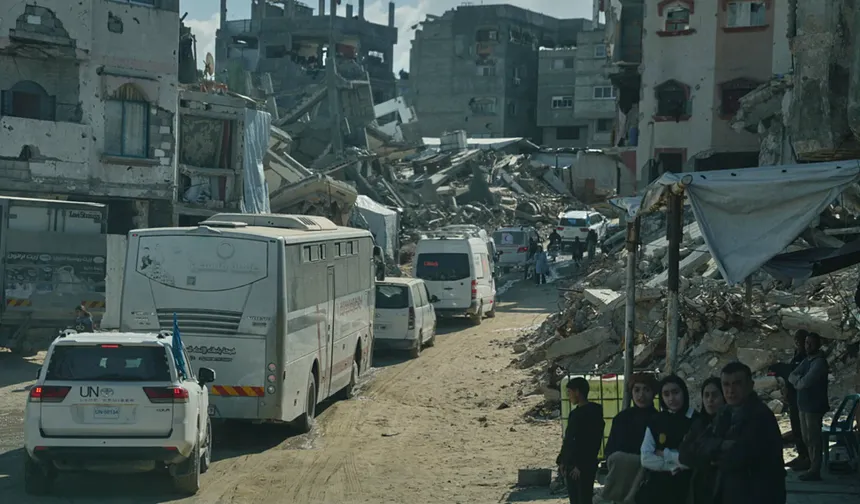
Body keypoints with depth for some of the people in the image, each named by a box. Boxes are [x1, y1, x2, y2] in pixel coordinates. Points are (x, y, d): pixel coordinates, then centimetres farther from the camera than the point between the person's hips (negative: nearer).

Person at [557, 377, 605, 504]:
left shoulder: (593, 412, -10)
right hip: (570, 466, 8)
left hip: (585, 468, -8)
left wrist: (580, 465, -18)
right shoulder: (574, 413, 16)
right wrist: (562, 461, 12)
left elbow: (593, 442, -15)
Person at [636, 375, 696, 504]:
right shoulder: (656, 422, 9)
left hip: (686, 489, -3)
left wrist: (665, 454, -4)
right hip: (656, 490, 3)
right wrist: (674, 464, -10)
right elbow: (646, 458, 1)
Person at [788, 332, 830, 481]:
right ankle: (812, 468, 20)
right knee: (807, 439, 13)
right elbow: (791, 376, 9)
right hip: (804, 404, 9)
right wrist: (799, 380, -11)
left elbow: (806, 381, -23)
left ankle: (815, 471, -4)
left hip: (814, 406, -9)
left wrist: (797, 382, -2)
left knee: (814, 439, -6)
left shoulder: (819, 362, -14)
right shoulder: (806, 361, 16)